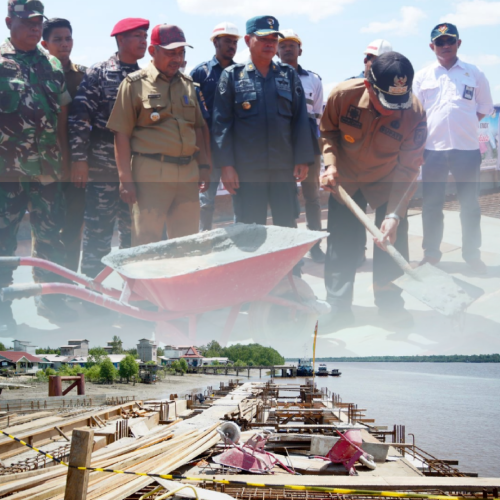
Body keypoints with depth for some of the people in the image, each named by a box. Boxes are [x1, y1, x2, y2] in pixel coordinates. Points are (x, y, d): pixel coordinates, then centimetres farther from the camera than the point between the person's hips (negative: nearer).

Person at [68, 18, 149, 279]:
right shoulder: (98, 74, -2)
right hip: (103, 168, -5)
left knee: (133, 234, 8)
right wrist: (79, 159, -13)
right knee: (98, 233, -3)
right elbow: (79, 117, -8)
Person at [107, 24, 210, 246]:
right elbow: (122, 134, -4)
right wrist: (126, 179, -10)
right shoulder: (135, 84, -1)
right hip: (151, 174, -5)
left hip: (188, 172, 6)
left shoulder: (187, 84, 16)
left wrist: (203, 165, 12)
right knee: (146, 246, -5)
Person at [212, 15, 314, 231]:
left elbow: (300, 120, 8)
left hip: (284, 167, 2)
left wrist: (303, 160, 1)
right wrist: (226, 165, -8)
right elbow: (221, 123, 0)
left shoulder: (288, 74, 11)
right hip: (246, 169, -2)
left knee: (287, 227, 6)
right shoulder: (232, 75, 4)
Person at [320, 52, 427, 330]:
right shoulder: (343, 95, -28)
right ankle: (339, 307, 8)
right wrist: (332, 164, -22)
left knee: (392, 239, -5)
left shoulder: (415, 113, -30)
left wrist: (394, 215, -31)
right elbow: (329, 132, -6)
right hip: (346, 179, 1)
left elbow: (408, 169, -24)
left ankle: (390, 303, 12)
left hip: (388, 182, -1)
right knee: (342, 244, -1)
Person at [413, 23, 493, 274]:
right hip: (433, 149, 0)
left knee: (470, 204, 5)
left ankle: (472, 254, 16)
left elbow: (485, 107, 11)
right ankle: (431, 253, 16)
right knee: (431, 204, 6)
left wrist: (464, 123, -1)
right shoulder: (422, 76, 5)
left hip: (467, 149, 0)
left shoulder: (474, 74, 4)